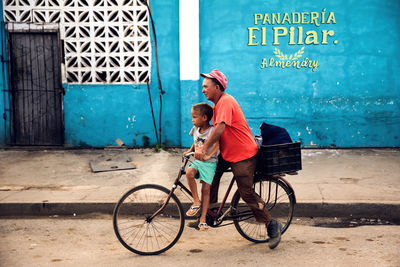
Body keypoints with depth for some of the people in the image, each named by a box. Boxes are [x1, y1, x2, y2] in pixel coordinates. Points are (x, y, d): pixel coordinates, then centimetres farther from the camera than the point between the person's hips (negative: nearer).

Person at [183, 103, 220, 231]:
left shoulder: (212, 130, -12)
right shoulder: (195, 129, 8)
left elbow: (217, 145, -24)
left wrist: (208, 155, -37)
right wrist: (190, 151, 11)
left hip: (209, 163, -5)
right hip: (197, 161, 5)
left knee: (206, 189, -5)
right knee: (189, 172, -28)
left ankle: (203, 219, 4)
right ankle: (196, 201, -11)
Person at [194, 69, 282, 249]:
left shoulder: (225, 101, -19)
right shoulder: (218, 103, 14)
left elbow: (220, 128, -31)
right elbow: (215, 130, 20)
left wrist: (203, 149, -33)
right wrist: (196, 148, 15)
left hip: (243, 155, -10)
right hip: (227, 153, 10)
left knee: (247, 193, -7)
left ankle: (272, 225, 8)